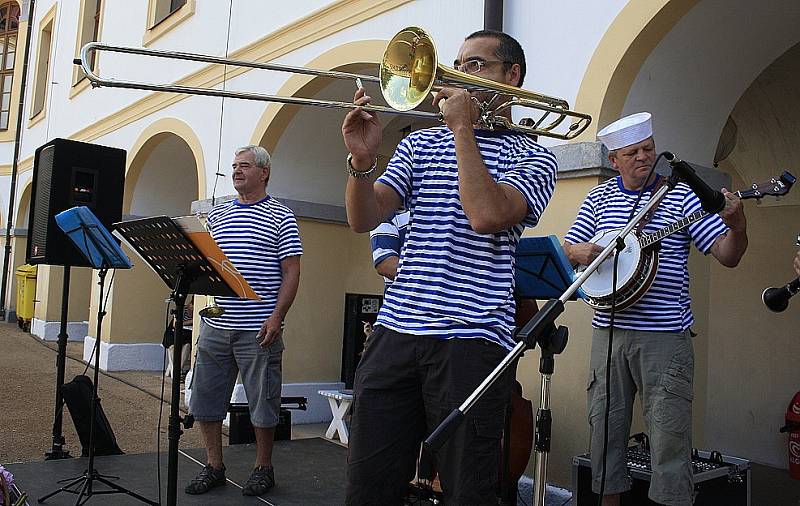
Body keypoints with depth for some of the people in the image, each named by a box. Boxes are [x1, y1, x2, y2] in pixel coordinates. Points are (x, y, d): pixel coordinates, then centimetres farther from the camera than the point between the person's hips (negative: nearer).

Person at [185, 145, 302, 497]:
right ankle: (214, 467, 24)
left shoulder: (281, 218, 0)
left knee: (262, 401, 5)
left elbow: (291, 272, -5)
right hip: (215, 324, 5)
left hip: (258, 330, -5)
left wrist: (277, 317, -14)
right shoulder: (216, 214, 15)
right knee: (205, 398, 9)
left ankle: (263, 468, 22)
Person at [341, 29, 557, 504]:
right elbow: (364, 219, 6)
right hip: (395, 334, 4)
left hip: (470, 340, -4)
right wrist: (362, 160, -12)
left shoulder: (532, 157, 4)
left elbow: (486, 215, -17)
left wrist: (463, 127, -8)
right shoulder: (420, 144, 16)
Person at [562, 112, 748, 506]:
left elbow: (727, 255, -4)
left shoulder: (680, 195, 0)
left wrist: (737, 227, -25)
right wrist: (579, 251, -10)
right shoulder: (598, 198, 10)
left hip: (664, 335, -3)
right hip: (609, 332, 4)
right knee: (605, 426, 12)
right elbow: (567, 250, 12)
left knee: (669, 434, -2)